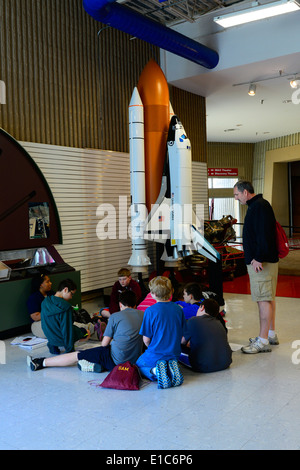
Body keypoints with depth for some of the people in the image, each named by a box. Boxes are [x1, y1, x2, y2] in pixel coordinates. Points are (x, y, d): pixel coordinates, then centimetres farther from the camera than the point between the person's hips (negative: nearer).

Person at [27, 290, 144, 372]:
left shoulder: (115, 317, -4)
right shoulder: (142, 315, 7)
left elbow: (104, 344, -2)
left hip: (116, 358, -6)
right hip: (135, 359, 6)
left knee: (77, 355, 6)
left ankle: (41, 363, 11)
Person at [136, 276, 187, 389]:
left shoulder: (150, 311, -17)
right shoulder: (179, 310, -4)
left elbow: (146, 339, -12)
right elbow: (181, 335, 4)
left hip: (155, 356, -4)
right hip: (174, 354, 4)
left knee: (138, 365, 25)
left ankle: (155, 371, -7)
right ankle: (171, 368, 1)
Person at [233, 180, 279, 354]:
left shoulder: (260, 206, -15)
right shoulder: (257, 205, 18)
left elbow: (264, 234, -24)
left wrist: (258, 258, -25)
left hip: (261, 262, -11)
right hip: (264, 260, 11)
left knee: (264, 299, -8)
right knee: (268, 298, 16)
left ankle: (263, 341, -4)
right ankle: (271, 335, 26)